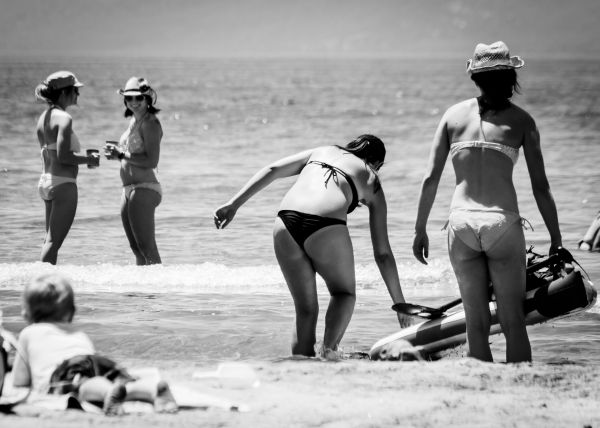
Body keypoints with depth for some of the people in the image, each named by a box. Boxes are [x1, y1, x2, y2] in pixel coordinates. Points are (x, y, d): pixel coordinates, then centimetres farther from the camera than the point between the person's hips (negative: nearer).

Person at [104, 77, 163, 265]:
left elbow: (151, 161, -21)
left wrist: (122, 154, -17)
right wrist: (117, 152, 4)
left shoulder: (150, 123, -13)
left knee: (147, 248, -11)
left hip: (144, 190, -10)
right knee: (137, 248, 14)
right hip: (130, 191, 10)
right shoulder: (135, 121, 15)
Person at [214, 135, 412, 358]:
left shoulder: (321, 152, 32)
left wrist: (234, 204, 13)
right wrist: (400, 304, 29)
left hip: (286, 223, 3)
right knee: (344, 293, 24)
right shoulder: (371, 182, 24)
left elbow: (272, 170, 17)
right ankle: (329, 345, -1)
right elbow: (383, 253, 24)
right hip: (326, 227, -3)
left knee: (305, 308, 18)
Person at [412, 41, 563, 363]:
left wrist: (420, 230, 15)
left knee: (476, 324, 8)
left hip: (461, 223, 2)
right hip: (503, 222, -2)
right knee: (513, 322, 3)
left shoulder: (454, 114, 9)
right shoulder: (521, 120, 4)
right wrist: (556, 239, 11)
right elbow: (540, 187, 3)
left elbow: (430, 179, 7)